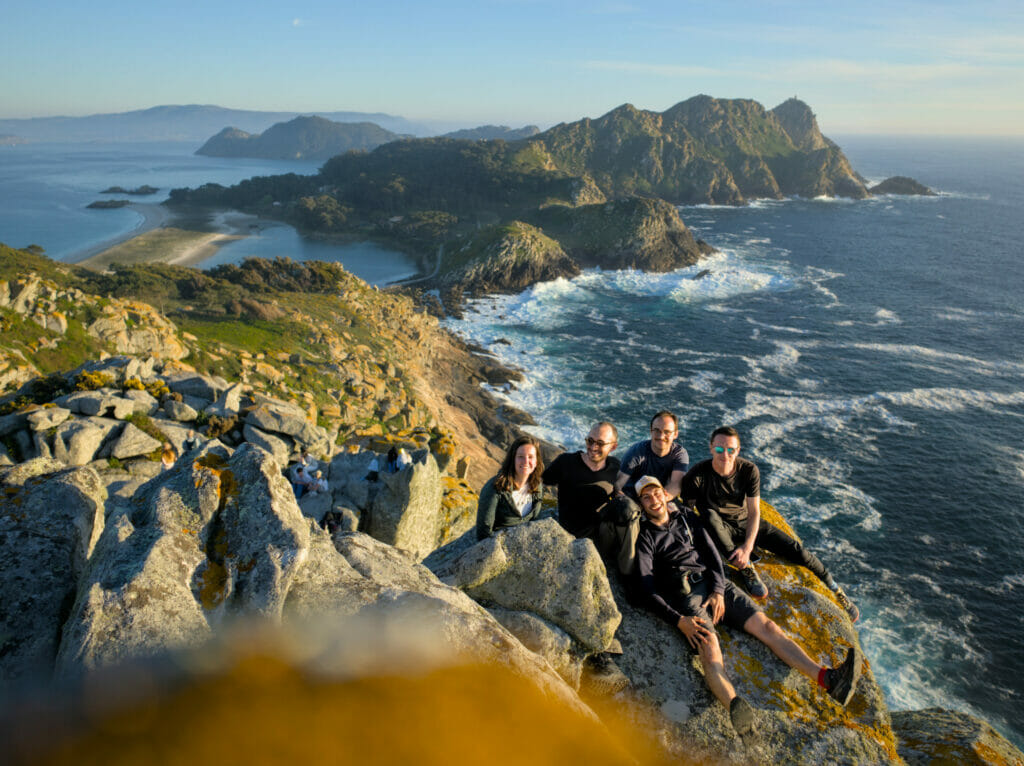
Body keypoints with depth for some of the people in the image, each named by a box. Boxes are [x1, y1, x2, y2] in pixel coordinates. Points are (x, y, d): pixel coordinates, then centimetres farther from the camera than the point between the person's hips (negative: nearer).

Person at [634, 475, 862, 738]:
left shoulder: (686, 518, 23)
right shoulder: (644, 537, 8)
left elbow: (711, 553, 14)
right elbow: (648, 589, -2)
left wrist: (718, 590, -5)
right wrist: (679, 621, -15)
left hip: (715, 585, 5)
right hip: (685, 595, -5)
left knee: (765, 625, -15)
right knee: (709, 645, -33)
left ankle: (828, 679, -28)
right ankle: (735, 707, -59)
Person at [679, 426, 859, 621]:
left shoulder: (749, 470, -15)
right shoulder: (697, 475, -23)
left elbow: (754, 512, -14)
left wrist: (747, 547, -29)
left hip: (746, 523, 3)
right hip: (720, 528, -2)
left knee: (796, 550, -8)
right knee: (709, 514, -38)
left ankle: (835, 590, 19)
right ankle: (746, 569, -30)